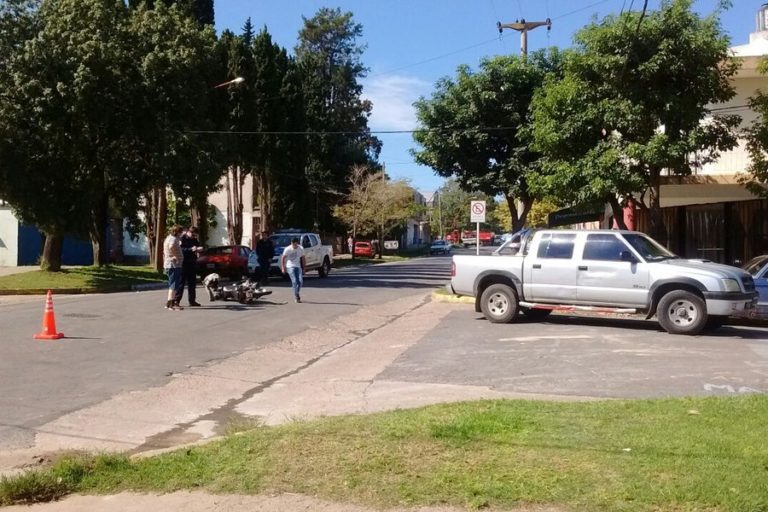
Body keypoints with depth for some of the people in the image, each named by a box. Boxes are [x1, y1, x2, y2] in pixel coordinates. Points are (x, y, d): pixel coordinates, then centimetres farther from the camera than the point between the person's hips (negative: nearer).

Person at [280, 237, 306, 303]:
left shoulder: (301, 249, 0)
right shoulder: (288, 249, -10)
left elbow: (303, 258, 10)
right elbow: (283, 258, -5)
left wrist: (304, 267, 9)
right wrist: (283, 267, -11)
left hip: (298, 267, 4)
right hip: (290, 267, -4)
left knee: (300, 281, -6)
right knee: (294, 281, -15)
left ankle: (296, 294, 16)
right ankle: (296, 296, -7)